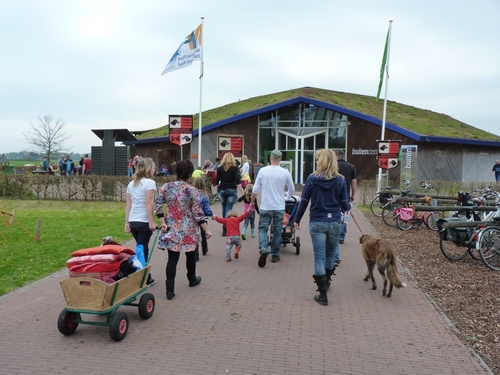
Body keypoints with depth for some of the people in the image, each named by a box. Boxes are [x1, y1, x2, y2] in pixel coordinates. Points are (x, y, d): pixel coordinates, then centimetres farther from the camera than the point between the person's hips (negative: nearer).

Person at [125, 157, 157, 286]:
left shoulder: (131, 183, 13)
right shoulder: (150, 182, -7)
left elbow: (128, 205, 10)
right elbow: (148, 203, -16)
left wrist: (127, 222, 12)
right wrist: (152, 222, -15)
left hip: (133, 221, 6)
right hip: (144, 222, -6)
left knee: (141, 249, 19)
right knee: (142, 250, 1)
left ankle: (145, 277, 27)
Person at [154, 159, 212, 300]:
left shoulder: (166, 187, -1)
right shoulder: (191, 190, -14)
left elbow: (158, 207, -2)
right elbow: (197, 213, -13)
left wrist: (163, 223, 0)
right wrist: (207, 230, -7)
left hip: (172, 229, 2)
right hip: (188, 230, -2)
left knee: (172, 258, 4)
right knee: (190, 255, 20)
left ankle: (170, 289, -1)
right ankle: (192, 279, 40)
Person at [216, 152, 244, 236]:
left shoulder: (220, 168, 3)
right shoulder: (235, 168, -4)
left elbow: (217, 182, 4)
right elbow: (238, 182, -12)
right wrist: (243, 193, -10)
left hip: (222, 190, 2)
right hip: (232, 190, -2)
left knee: (224, 209, 14)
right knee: (228, 209, -3)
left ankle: (224, 228, 22)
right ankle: (226, 229, -9)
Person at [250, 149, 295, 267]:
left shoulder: (263, 171, -6)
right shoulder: (285, 172, -5)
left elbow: (255, 189, -1)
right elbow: (292, 189, 7)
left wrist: (252, 201, 15)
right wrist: (288, 196, 30)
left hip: (265, 207, -1)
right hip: (279, 207, 1)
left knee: (262, 228, 8)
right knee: (277, 231, 12)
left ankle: (263, 249, -14)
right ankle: (275, 254, 19)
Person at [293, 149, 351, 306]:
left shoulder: (312, 179, -5)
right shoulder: (340, 180, -3)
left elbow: (304, 201, -2)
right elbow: (345, 205, -1)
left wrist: (297, 219, 11)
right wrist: (349, 206, 23)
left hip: (317, 223, -2)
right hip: (335, 223, 2)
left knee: (319, 257, 3)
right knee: (330, 255, 21)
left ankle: (323, 295, 4)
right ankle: (325, 283, 42)